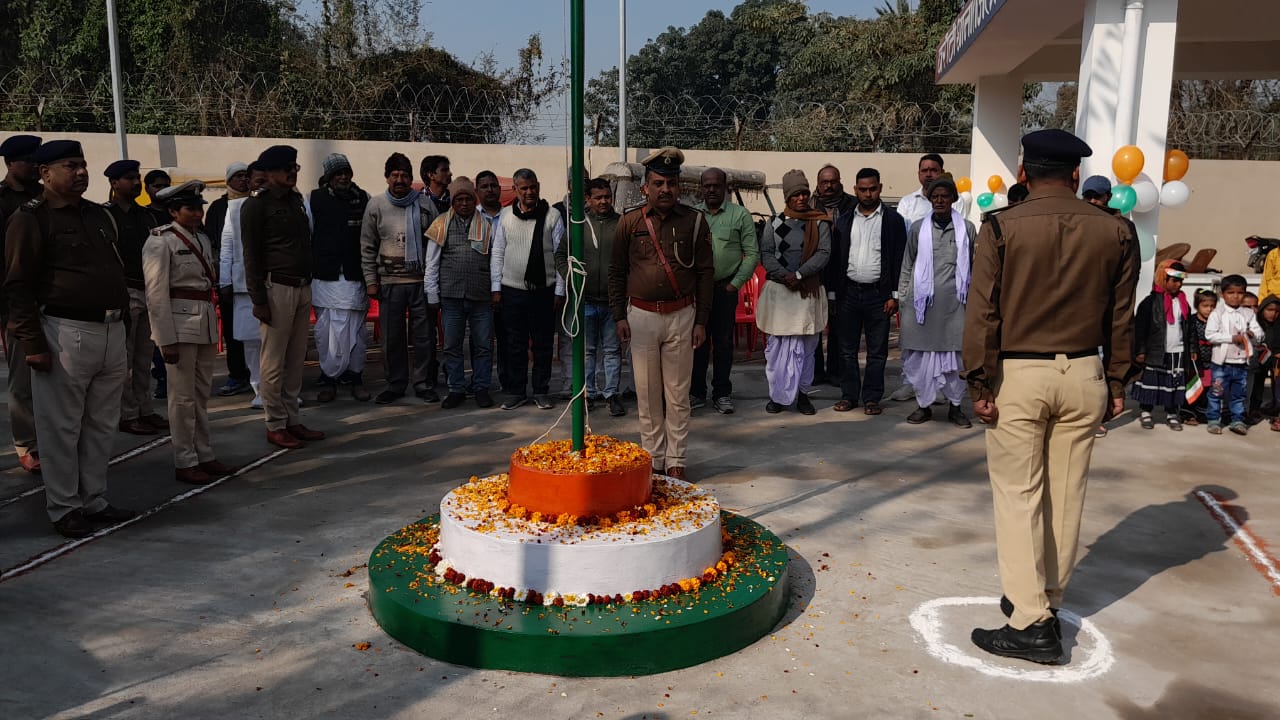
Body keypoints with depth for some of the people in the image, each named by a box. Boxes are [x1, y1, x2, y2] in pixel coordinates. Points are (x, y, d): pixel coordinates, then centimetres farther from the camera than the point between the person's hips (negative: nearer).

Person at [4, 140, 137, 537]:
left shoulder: (98, 215, 16)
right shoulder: (30, 219, -6)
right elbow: (18, 287, -9)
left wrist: (121, 321, 18)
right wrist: (33, 343, -15)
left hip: (112, 332, 7)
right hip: (65, 334, -7)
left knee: (102, 425, 12)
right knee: (62, 428, 2)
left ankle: (95, 501, 23)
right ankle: (64, 509, 13)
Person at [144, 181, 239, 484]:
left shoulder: (203, 239, 13)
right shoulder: (161, 242, -9)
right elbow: (156, 294, -12)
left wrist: (213, 325, 14)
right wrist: (167, 339, -16)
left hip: (205, 323, 7)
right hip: (179, 324, -7)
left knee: (202, 394, 13)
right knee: (183, 397, 0)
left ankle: (204, 456, 21)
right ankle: (185, 463, 9)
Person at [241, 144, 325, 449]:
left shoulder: (296, 200, 16)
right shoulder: (256, 205, -5)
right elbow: (251, 256, -9)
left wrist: (308, 282, 15)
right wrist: (258, 299, -13)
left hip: (303, 287, 7)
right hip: (277, 288, -7)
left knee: (296, 359, 10)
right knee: (274, 362, -2)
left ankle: (292, 420, 18)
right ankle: (275, 426, 6)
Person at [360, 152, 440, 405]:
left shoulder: (425, 203, 3)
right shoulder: (376, 205, 4)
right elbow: (367, 247, 8)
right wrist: (371, 280, 2)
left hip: (422, 280, 0)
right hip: (390, 281, 0)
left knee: (425, 335, 3)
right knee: (392, 337, 5)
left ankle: (424, 384, 14)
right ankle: (395, 385, 18)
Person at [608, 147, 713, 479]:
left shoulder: (694, 221, 1)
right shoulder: (630, 222, 2)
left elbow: (705, 272, 3)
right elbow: (616, 271, 8)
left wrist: (701, 321, -1)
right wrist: (619, 316, 2)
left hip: (681, 315, -1)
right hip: (641, 315, 1)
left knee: (678, 394, 4)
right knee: (647, 393, 7)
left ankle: (676, 460, 16)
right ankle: (652, 458, 19)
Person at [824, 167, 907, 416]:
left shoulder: (893, 220, 1)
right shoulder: (844, 220, 9)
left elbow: (899, 259, -1)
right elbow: (834, 258, 9)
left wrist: (894, 295, -7)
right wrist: (832, 293, 4)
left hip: (878, 293, -2)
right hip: (848, 292, 2)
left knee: (877, 351, 3)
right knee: (847, 349, 7)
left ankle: (872, 398, 12)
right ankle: (849, 395, 17)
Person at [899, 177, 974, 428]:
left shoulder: (967, 229, 6)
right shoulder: (918, 228, 6)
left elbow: (975, 266, 11)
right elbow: (907, 265, 10)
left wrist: (974, 298, 8)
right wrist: (904, 296, 5)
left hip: (954, 301, 0)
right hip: (922, 301, 0)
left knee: (954, 354, 4)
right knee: (920, 354, 3)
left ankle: (955, 405, 18)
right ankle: (923, 405, 17)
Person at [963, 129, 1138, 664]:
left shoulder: (1001, 228, -8)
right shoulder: (1115, 233, 2)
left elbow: (982, 313, -10)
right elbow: (1120, 317, 7)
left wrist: (979, 383, -6)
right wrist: (1116, 382, 16)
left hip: (1017, 375, -3)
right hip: (1083, 375, 4)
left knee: (1018, 497, 2)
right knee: (1066, 495, 13)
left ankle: (1031, 624, 4)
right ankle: (1046, 601, 27)